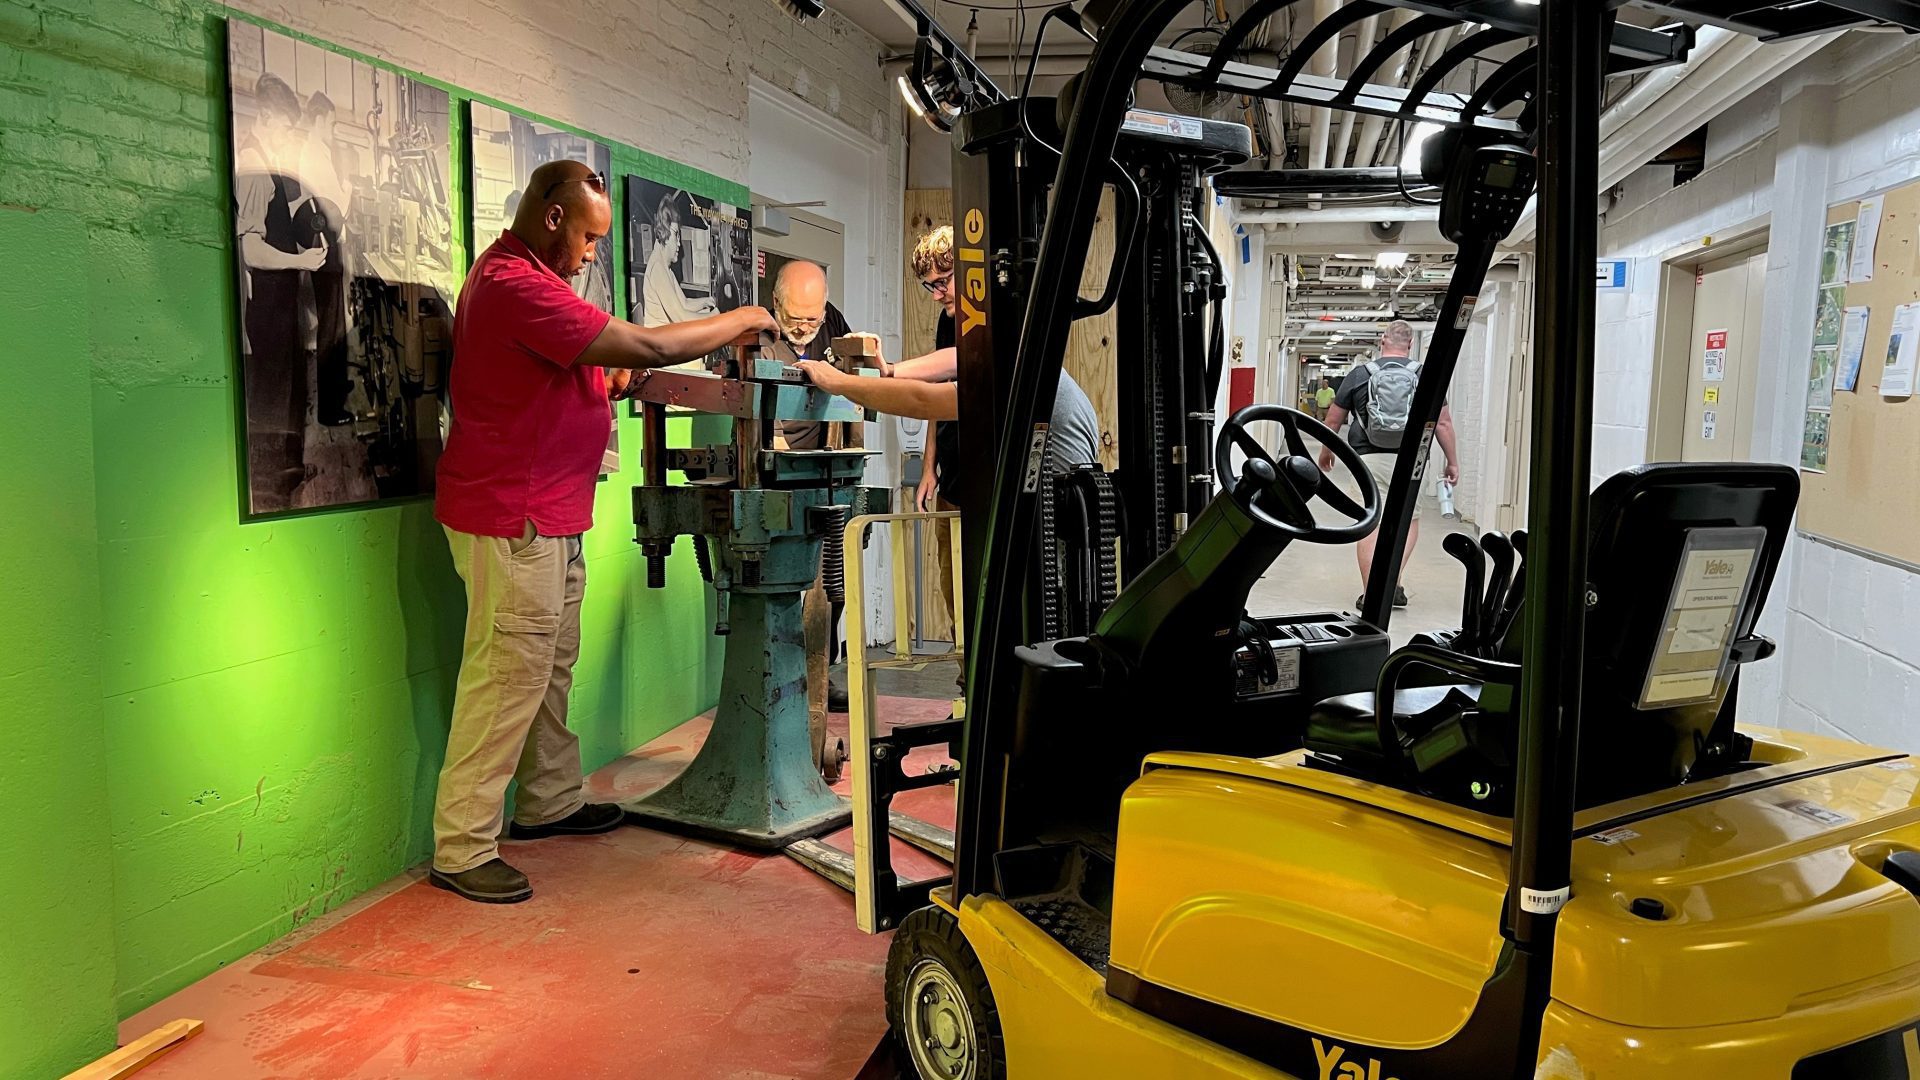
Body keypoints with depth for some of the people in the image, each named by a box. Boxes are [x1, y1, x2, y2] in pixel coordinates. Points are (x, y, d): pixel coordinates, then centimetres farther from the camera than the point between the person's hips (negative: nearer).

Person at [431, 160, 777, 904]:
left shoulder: (520, 275, 17)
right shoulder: (516, 284, -19)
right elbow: (643, 346, -24)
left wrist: (610, 382, 6)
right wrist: (738, 322, -12)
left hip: (549, 518, 11)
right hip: (513, 521, -11)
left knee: (551, 667, 17)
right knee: (506, 680, -5)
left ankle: (550, 802, 30)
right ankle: (462, 851, 4)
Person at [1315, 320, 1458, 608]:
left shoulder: (1359, 375, 4)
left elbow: (1333, 419, 9)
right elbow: (1443, 423, 3)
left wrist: (1326, 451, 25)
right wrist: (1452, 462, 13)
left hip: (1369, 456, 0)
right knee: (1409, 520, 16)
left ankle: (1370, 592, 3)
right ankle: (1392, 581, 5)